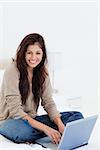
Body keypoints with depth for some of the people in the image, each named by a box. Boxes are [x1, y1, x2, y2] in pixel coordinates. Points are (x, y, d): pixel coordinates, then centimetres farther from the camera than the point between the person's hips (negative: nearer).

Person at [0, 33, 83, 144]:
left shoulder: (42, 72, 3)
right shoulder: (12, 71, -16)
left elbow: (48, 102, 0)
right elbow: (15, 110, -22)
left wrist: (60, 124, -21)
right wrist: (45, 128, -32)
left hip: (32, 119, 6)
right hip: (11, 120, -6)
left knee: (77, 116, -9)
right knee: (23, 130, -43)